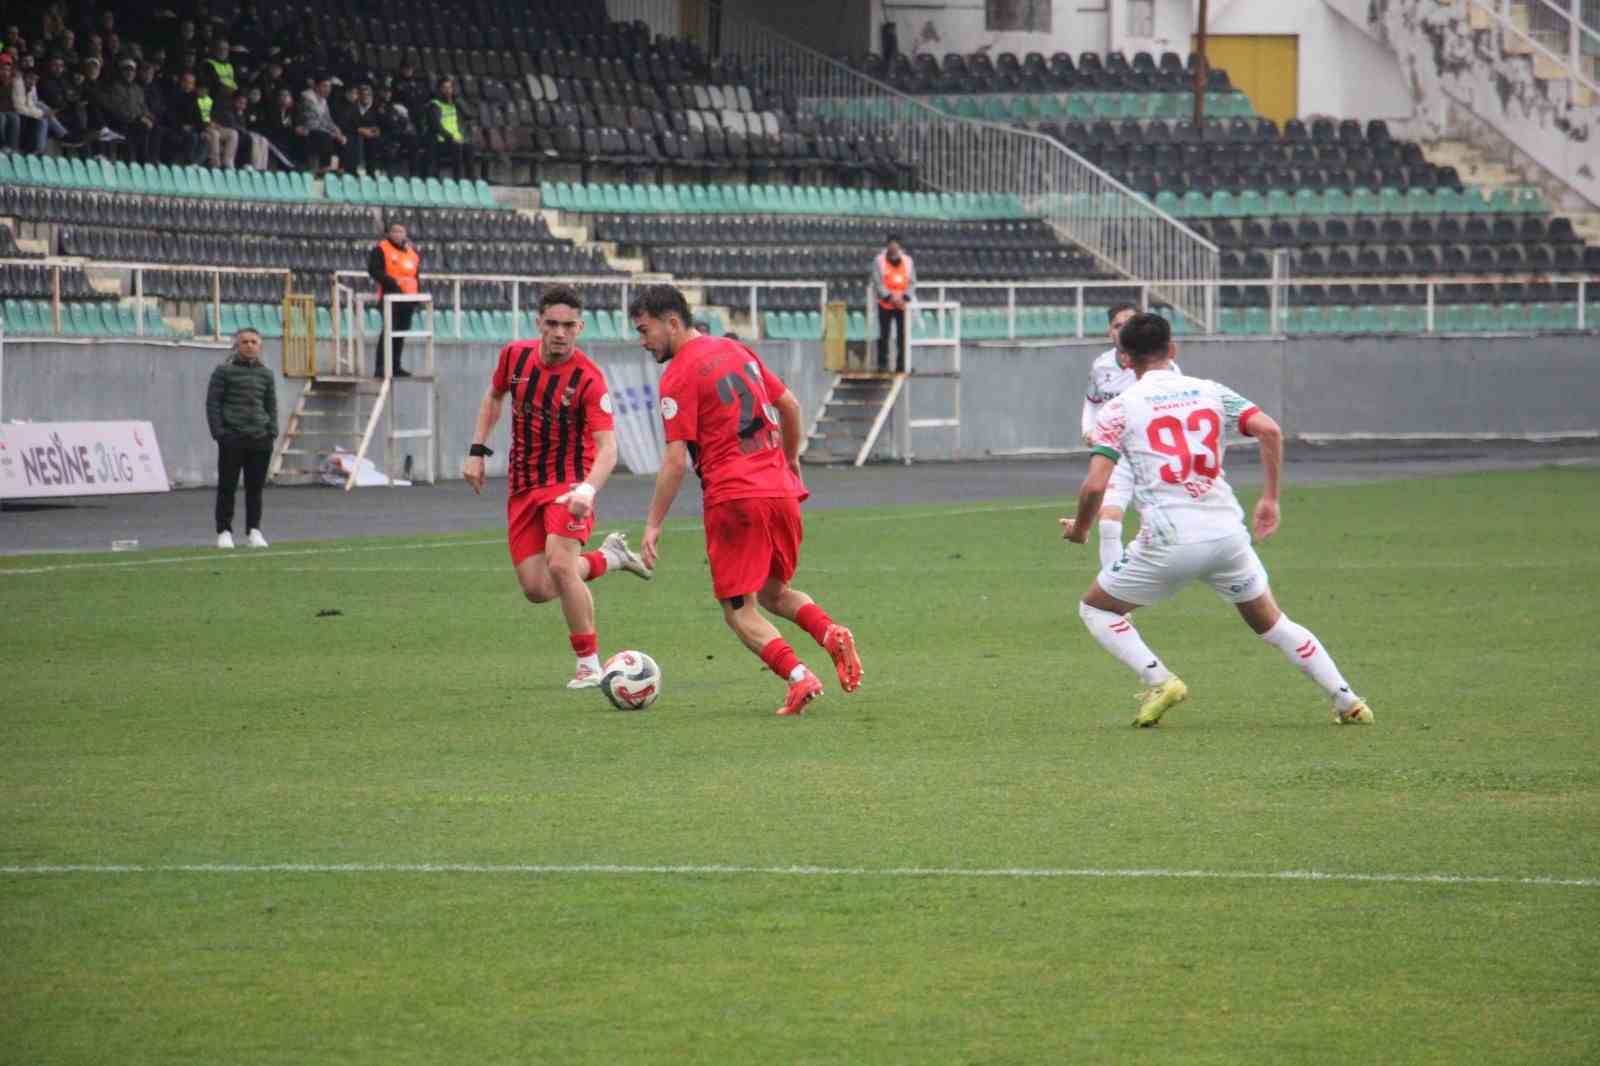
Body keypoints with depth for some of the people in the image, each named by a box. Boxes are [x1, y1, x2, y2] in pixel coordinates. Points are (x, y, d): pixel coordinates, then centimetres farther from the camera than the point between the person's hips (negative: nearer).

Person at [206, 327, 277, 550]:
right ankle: (224, 531, 5)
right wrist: (218, 432, -9)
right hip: (232, 438, -3)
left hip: (260, 439, 3)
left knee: (255, 486, 5)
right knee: (227, 486, 0)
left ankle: (254, 530, 13)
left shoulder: (265, 374, 10)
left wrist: (272, 432, 6)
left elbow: (271, 405, 16)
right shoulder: (224, 372, -2)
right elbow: (212, 402, -2)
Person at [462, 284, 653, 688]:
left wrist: (587, 490, -43)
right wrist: (477, 451, 11)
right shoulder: (515, 355, -4)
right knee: (537, 589, 0)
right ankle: (609, 556, 28)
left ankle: (589, 664, -10)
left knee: (560, 566, -26)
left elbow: (607, 446, -27)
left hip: (568, 482, -5)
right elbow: (494, 396, 17)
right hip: (522, 485, 5)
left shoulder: (589, 379, -20)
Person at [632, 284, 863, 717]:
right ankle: (831, 633, -7)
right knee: (774, 592, 21)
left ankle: (797, 675, -18)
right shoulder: (736, 350, 13)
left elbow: (676, 461, -13)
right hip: (781, 490, 7)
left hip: (734, 498, -7)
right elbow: (789, 406, 19)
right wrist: (789, 461, 33)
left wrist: (653, 526, -8)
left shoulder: (679, 377, -9)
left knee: (739, 611, 2)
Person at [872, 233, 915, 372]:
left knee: (903, 335, 2)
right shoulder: (879, 261, -1)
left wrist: (905, 298, -11)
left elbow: (912, 282, 5)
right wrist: (890, 297, -17)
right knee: (884, 335, -2)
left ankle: (902, 363, 8)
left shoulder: (907, 261, 7)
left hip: (902, 305, 2)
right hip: (885, 305, -2)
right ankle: (882, 363, 4)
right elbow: (877, 283, -7)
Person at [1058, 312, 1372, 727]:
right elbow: (1269, 431, -5)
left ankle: (1159, 680, -4)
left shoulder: (1119, 409, 2)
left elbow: (1094, 485, -6)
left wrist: (1079, 529, 13)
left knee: (1095, 609, 16)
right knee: (1271, 622, 22)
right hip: (1227, 534, 4)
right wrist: (1270, 499, 2)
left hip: (1167, 543, -4)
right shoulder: (1211, 392, 11)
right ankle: (1348, 702, 15)